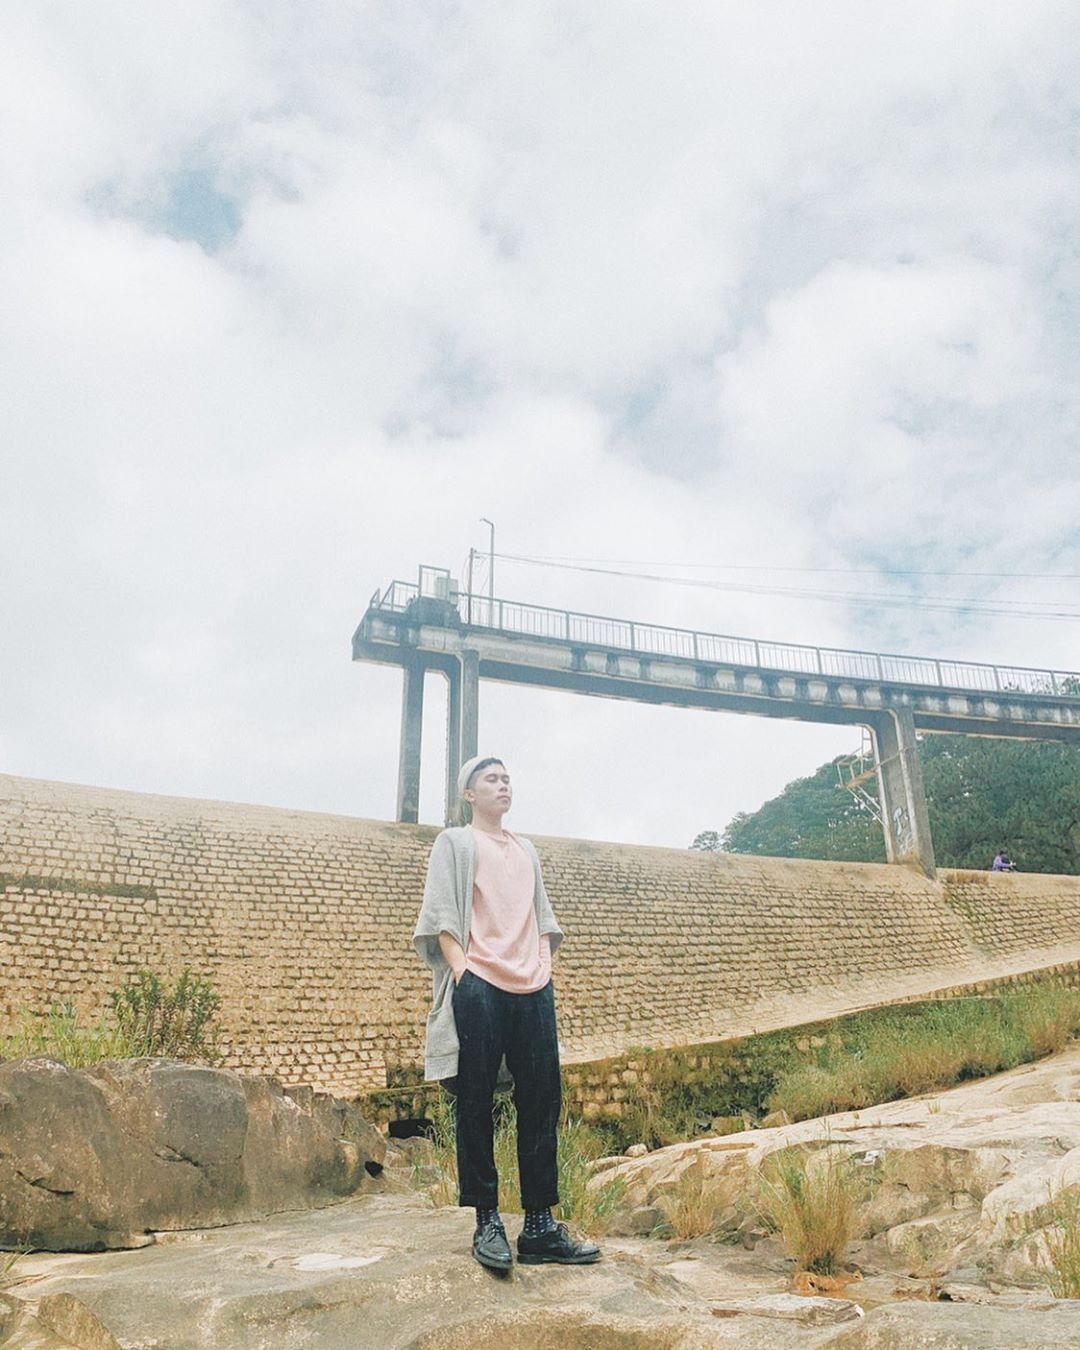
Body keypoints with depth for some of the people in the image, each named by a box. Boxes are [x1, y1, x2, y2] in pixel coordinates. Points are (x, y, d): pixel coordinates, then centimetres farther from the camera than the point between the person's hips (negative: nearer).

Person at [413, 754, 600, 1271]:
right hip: (480, 987, -5)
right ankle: (487, 1223, 9)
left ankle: (540, 1225, 10)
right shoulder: (455, 842, 8)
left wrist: (544, 963, 10)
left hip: (533, 990, 5)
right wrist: (460, 968, -12)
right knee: (477, 1104, 0)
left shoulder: (526, 850, 23)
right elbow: (442, 912, -1)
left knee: (542, 1102, 3)